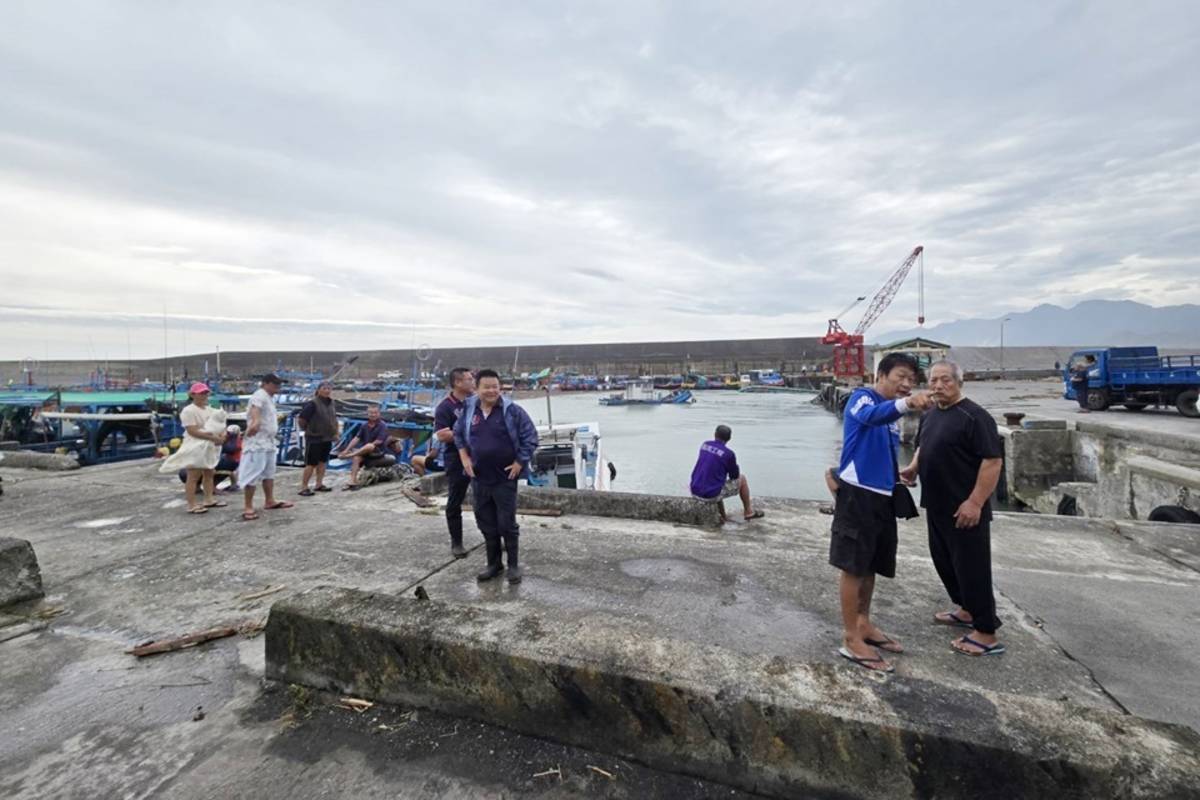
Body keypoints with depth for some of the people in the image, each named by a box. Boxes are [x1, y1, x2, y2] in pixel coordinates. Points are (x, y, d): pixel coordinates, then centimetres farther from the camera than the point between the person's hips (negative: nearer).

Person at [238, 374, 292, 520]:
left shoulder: (270, 398, 17)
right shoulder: (259, 395, -15)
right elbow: (254, 408, -38)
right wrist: (255, 421, -54)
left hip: (268, 441, 11)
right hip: (257, 442, -11)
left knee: (269, 473, 19)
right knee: (253, 474, -8)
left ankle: (270, 501, 31)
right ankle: (248, 507, -3)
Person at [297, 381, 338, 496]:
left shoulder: (331, 403, 8)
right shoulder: (312, 404, -16)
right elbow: (301, 418, -18)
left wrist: (335, 432, 17)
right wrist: (307, 429, -6)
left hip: (327, 439, 7)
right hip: (314, 439, -7)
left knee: (322, 462, 13)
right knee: (311, 464, -5)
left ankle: (319, 484, 21)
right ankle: (303, 487, 3)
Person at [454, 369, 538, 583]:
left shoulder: (512, 410, -10)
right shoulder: (468, 410, 2)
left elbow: (530, 437, -9)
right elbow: (458, 434, 17)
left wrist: (519, 463, -12)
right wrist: (464, 458, 6)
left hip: (505, 478, -4)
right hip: (479, 477, 5)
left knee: (506, 523, 2)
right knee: (486, 523, 14)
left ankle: (514, 565, 18)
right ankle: (494, 563, 29)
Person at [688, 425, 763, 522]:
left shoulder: (704, 445, 5)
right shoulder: (729, 453, -12)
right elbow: (735, 476, 4)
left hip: (695, 492, 5)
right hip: (712, 494, -5)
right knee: (742, 479, 16)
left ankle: (723, 518, 36)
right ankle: (748, 511, 32)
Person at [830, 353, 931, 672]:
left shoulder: (892, 413, 16)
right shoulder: (862, 397, -10)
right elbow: (871, 415, -37)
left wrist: (898, 476, 13)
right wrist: (906, 404, -53)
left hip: (883, 498, 9)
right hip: (857, 495, -9)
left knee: (871, 566, 18)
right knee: (853, 567, -1)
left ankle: (864, 625, 34)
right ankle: (851, 640, 9)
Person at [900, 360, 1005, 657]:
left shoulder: (974, 416, -16)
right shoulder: (930, 414, 10)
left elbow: (993, 460, -20)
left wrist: (975, 502, -23)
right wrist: (913, 468, 4)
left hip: (964, 509, -9)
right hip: (937, 505, 9)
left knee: (972, 567, 0)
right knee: (944, 560, 19)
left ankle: (987, 634, 12)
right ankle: (966, 610, 37)